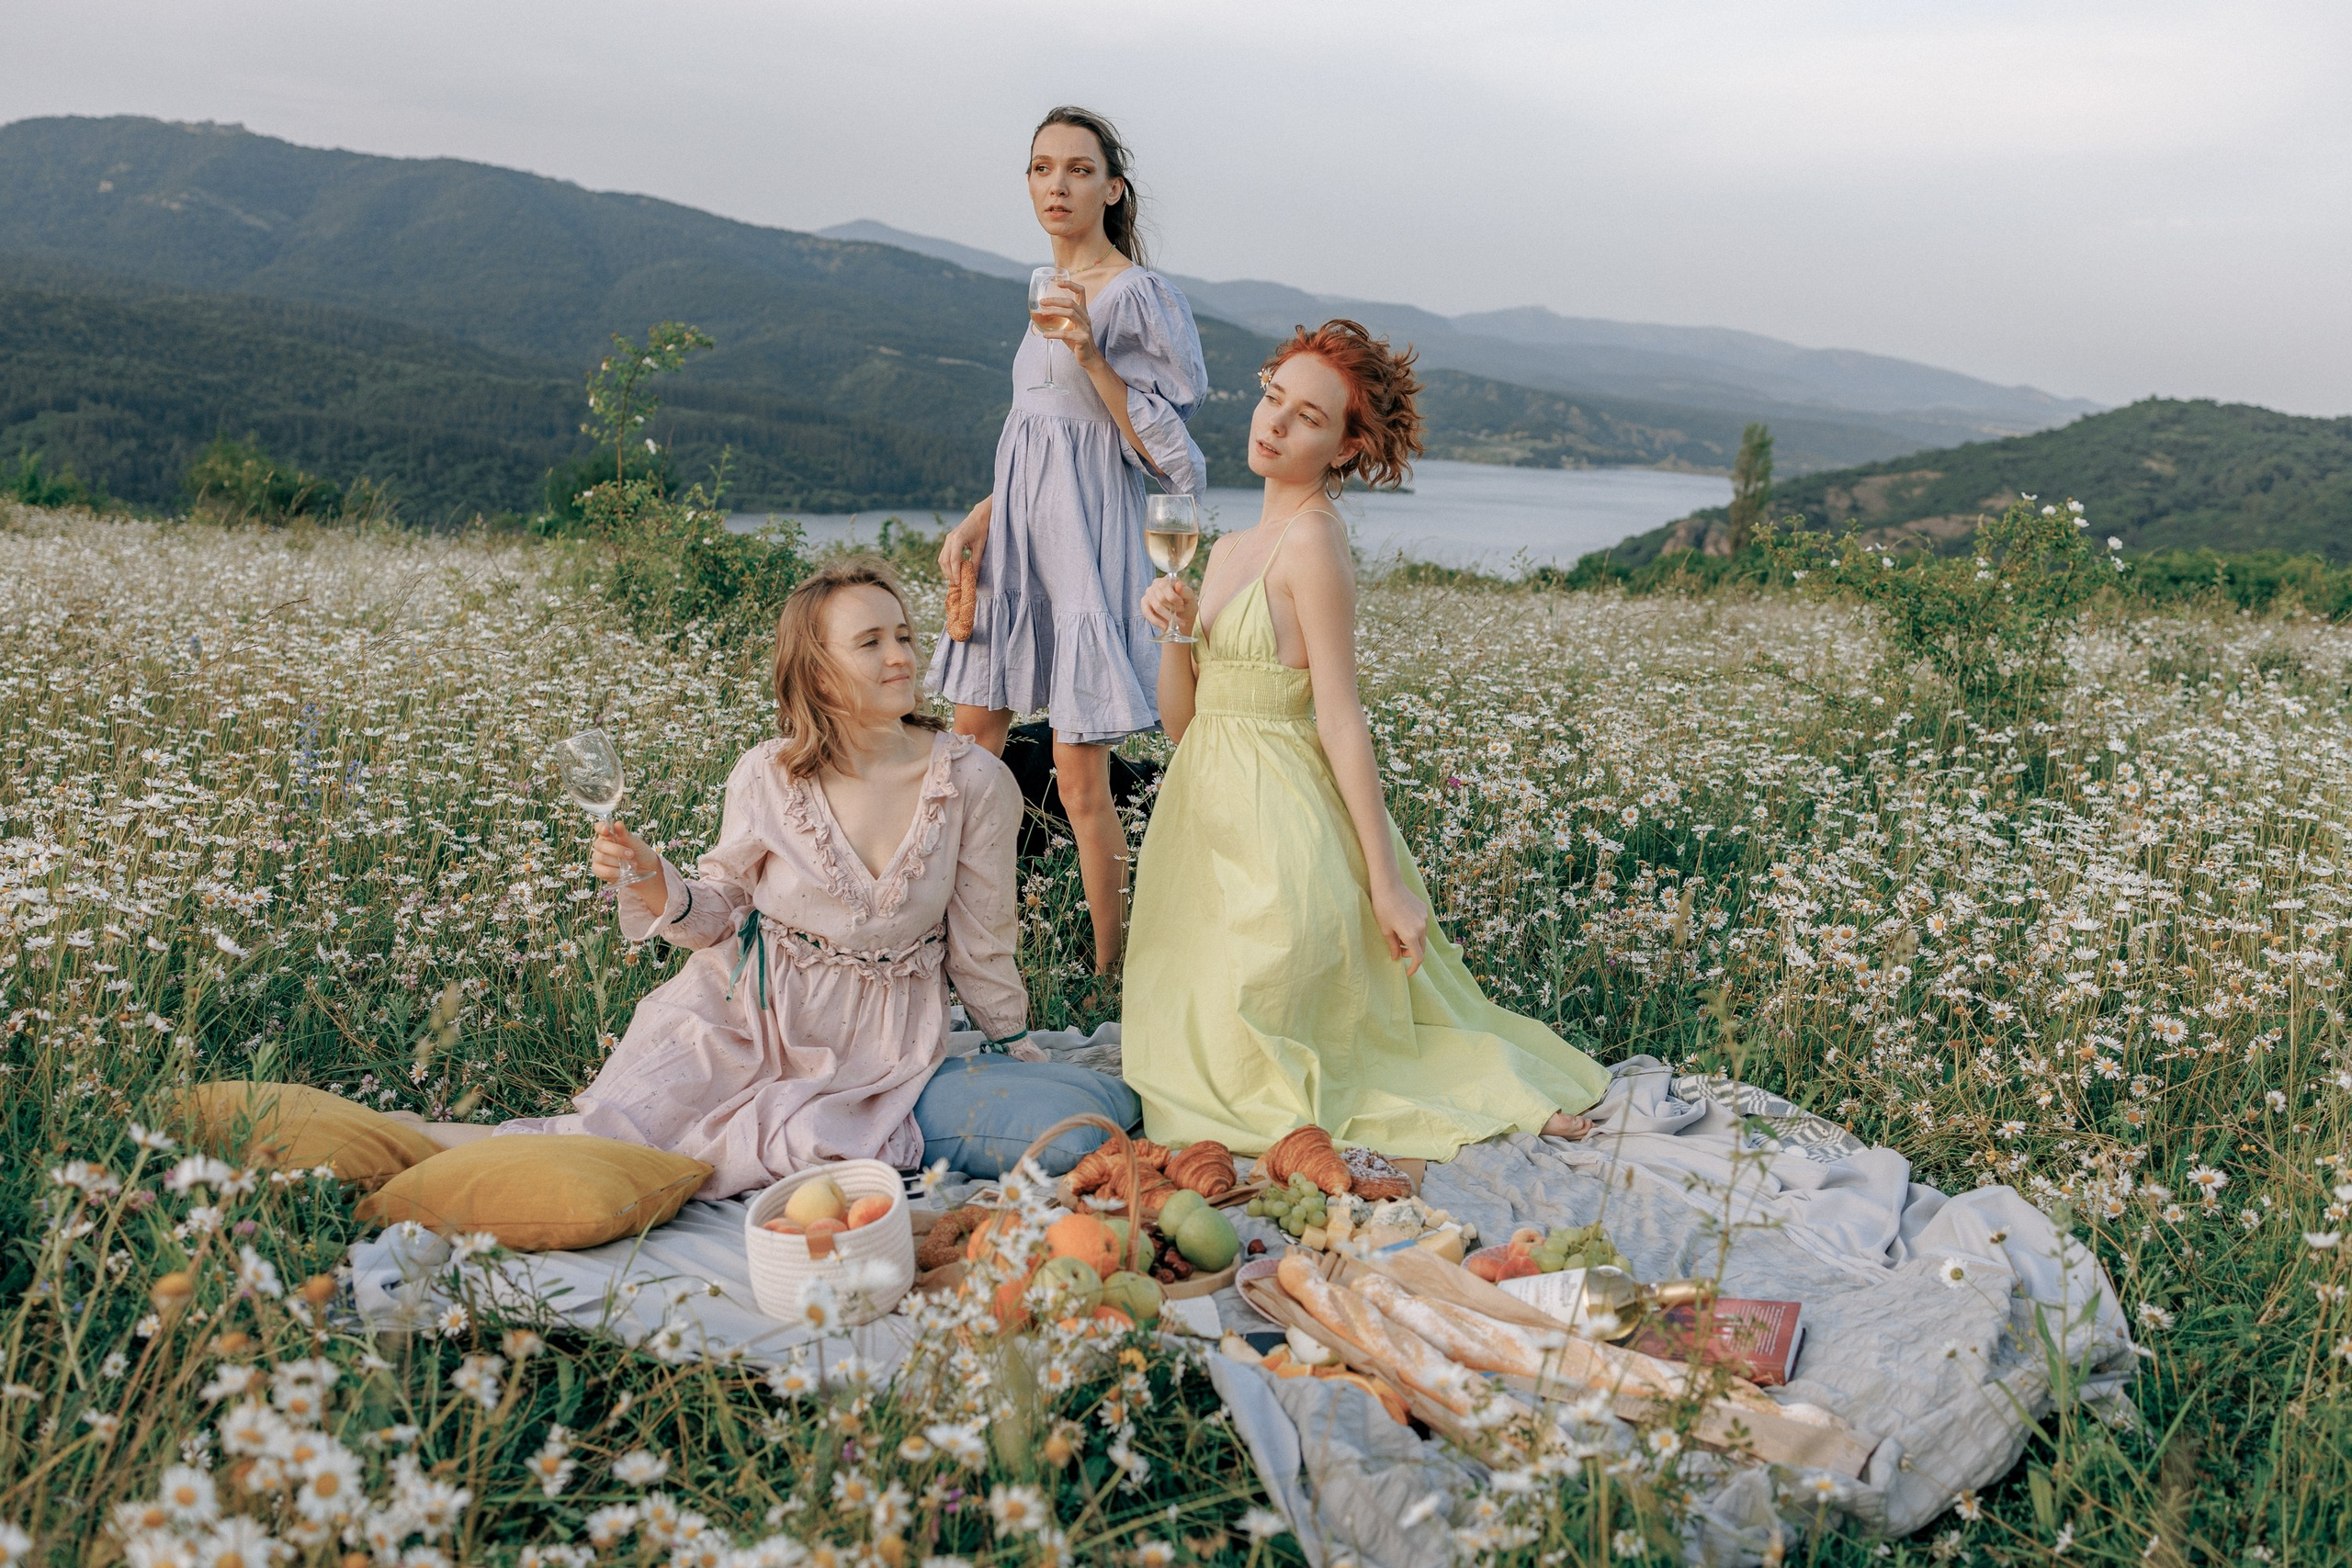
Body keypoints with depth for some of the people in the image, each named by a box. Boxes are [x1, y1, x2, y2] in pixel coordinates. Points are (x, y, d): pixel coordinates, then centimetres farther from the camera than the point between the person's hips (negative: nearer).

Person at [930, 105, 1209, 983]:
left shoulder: (1133, 294, -9)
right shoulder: (1050, 298, 16)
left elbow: (1161, 449, -13)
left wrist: (1092, 356, -22)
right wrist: (974, 524, 10)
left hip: (1084, 544, -8)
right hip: (1017, 542, 9)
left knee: (1079, 776, -6)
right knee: (971, 737, 11)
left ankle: (1109, 975, 5)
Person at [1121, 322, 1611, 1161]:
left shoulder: (1313, 536, -13)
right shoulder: (1229, 549, 13)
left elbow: (1340, 718, -16)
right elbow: (1182, 721, 12)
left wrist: (1386, 879, -17)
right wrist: (1172, 633, -7)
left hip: (1281, 817, -9)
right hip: (1209, 809, 9)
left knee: (1240, 1082, -3)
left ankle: (1493, 1094, 12)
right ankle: (1497, 1087, 24)